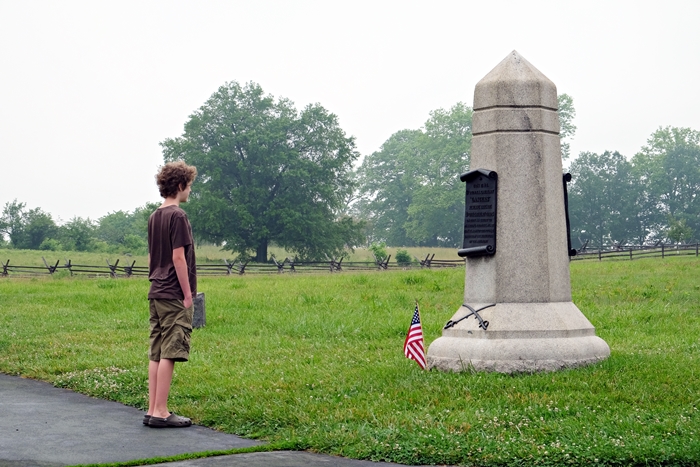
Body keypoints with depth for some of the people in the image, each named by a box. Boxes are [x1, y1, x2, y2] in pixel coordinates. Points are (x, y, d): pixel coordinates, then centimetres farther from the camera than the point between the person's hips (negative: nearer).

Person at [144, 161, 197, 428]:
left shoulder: (154, 217, 14)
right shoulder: (177, 216, -12)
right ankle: (160, 412, -6)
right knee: (169, 354, -6)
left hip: (156, 294, 8)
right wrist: (188, 296, -13)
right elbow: (178, 258, -16)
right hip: (174, 296, -8)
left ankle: (153, 410, 12)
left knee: (156, 354, 9)